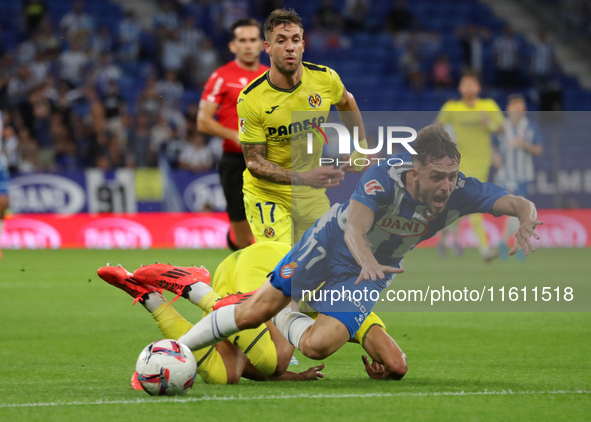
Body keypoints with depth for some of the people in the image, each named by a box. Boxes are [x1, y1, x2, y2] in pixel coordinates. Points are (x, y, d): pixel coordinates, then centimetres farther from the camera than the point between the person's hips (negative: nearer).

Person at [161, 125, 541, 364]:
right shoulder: (385, 178, -37)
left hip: (373, 269, 3)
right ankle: (178, 349, 25)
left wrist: (525, 222, -58)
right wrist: (367, 260, -72)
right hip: (333, 243, -3)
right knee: (255, 312, -1)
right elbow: (354, 226, -51)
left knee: (318, 345, -15)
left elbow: (521, 204, -34)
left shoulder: (460, 191, -28)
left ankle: (286, 320, 21)